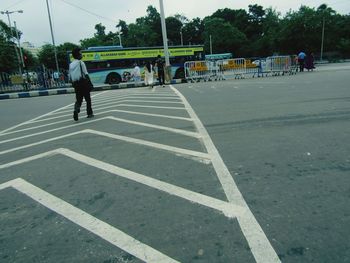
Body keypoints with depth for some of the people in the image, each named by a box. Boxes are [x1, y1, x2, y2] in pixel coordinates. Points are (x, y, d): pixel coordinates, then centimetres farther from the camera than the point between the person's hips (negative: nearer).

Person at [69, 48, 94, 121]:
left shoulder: (71, 64, 10)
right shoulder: (81, 63, -9)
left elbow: (70, 77, 11)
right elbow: (86, 74, -13)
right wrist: (90, 84, -10)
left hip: (76, 84, 5)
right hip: (83, 83, -5)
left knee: (78, 100, 9)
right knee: (88, 99, 8)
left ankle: (76, 110, -17)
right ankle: (89, 113, 15)